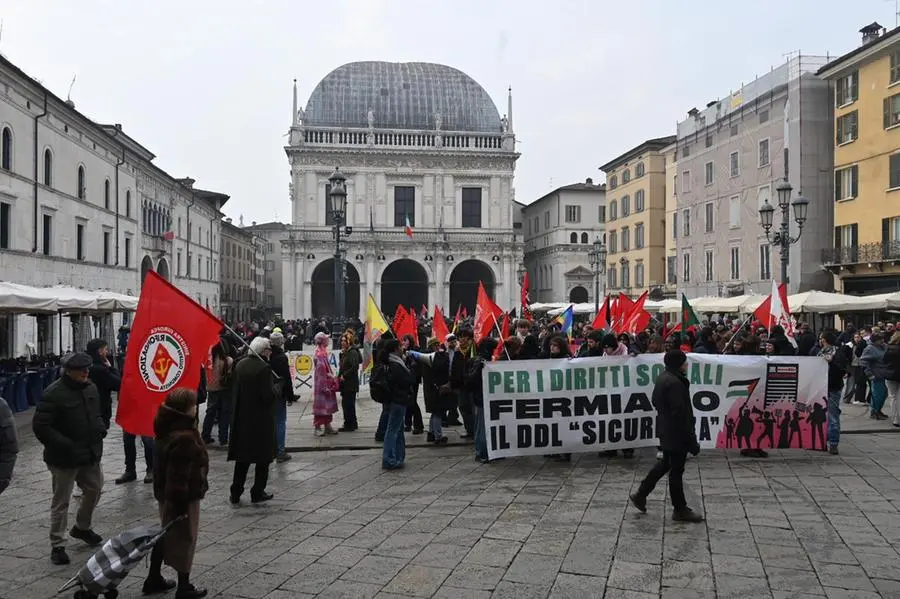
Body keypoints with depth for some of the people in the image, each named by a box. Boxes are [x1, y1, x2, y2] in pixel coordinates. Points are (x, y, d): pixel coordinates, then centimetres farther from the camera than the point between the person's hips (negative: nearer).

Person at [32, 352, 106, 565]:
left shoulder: (91, 388, 4)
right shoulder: (53, 394, -19)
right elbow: (40, 426, -21)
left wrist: (100, 427, -2)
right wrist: (65, 445, -24)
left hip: (90, 453, 7)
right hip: (64, 458, -7)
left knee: (94, 490, 20)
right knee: (61, 502, 3)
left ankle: (82, 528, 43)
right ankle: (57, 545, 15)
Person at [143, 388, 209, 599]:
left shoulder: (168, 430, 3)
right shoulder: (184, 439, -29)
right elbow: (179, 475, -28)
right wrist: (181, 504, -23)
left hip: (166, 494, 10)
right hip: (183, 497, -10)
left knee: (166, 535, 21)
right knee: (184, 540, 4)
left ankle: (154, 579, 34)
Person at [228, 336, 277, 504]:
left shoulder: (240, 364, 3)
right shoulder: (264, 368, -19)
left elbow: (236, 389, 11)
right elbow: (268, 395, -20)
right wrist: (276, 388, -2)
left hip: (242, 418, 6)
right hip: (261, 419, -6)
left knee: (242, 457, 15)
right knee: (263, 456, 9)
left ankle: (236, 493, 17)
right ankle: (258, 492, 14)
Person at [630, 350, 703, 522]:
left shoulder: (663, 377, 6)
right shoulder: (675, 383, -25)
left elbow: (655, 402, 17)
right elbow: (680, 413, -25)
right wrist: (691, 440, -21)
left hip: (665, 429, 10)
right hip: (676, 432, -10)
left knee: (666, 463, 23)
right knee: (676, 470, 3)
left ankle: (641, 494, 29)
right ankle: (680, 510, 17)